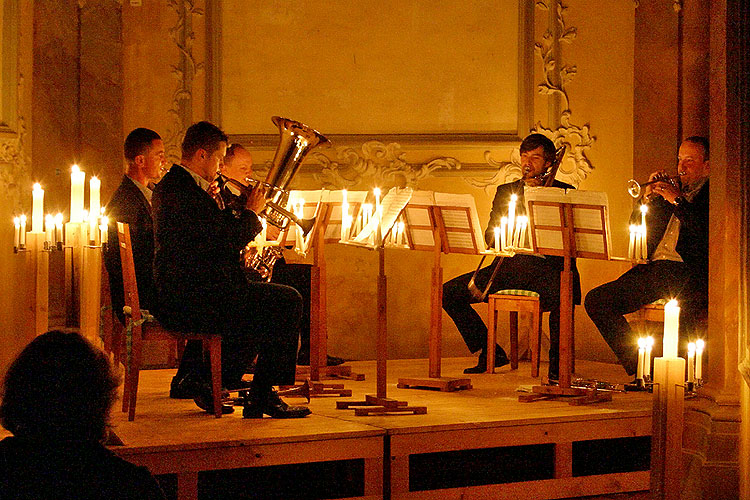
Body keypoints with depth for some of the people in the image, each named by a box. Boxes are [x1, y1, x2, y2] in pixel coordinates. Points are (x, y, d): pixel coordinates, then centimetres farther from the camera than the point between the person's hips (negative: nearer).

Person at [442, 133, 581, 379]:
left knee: (562, 294, -40)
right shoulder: (505, 191, 18)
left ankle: (557, 365, -21)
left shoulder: (564, 192, 9)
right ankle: (491, 352, 5)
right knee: (449, 293, -9)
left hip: (545, 265, -4)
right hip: (510, 265, 5)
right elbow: (490, 238, 9)